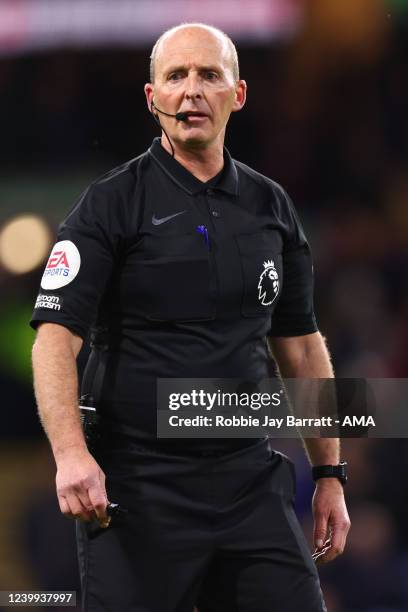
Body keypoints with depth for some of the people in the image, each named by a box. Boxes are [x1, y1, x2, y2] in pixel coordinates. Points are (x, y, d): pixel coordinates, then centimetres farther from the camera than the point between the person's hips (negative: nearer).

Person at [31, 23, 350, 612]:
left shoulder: (271, 208, 12)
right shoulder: (111, 204, -3)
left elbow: (302, 346, 18)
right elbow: (56, 336, -11)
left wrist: (330, 474, 15)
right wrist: (71, 453, -27)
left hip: (251, 482, 4)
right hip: (137, 491, -4)